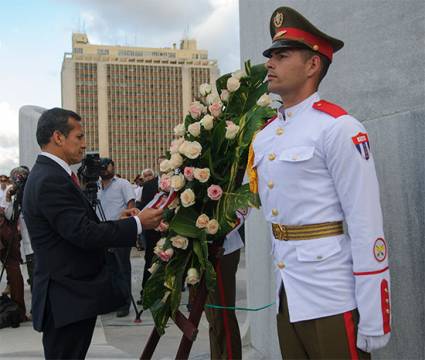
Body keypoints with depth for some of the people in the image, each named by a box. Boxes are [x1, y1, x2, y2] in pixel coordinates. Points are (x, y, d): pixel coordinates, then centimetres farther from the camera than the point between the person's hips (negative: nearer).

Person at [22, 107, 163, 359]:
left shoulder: (48, 174, 12)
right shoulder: (51, 180, -19)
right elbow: (83, 234, -24)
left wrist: (118, 222, 7)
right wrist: (137, 224, -16)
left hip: (70, 294, 10)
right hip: (68, 300, -10)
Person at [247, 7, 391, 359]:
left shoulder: (337, 127, -13)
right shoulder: (263, 136, 9)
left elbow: (366, 225, -16)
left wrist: (374, 321, -16)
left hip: (331, 296, -7)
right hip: (286, 293, 7)